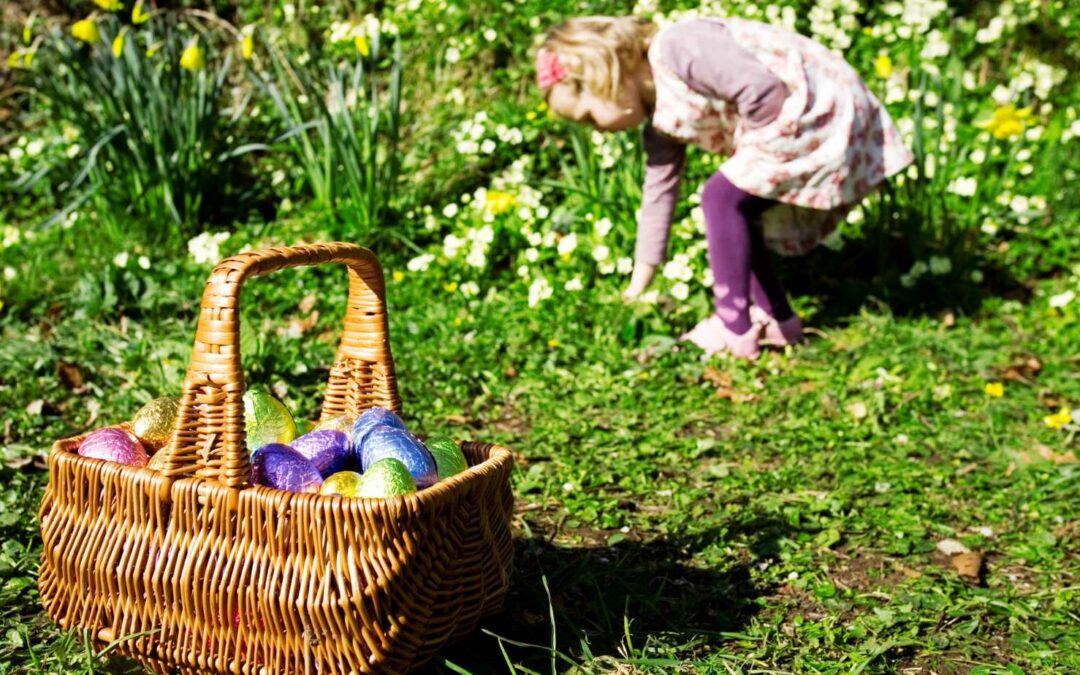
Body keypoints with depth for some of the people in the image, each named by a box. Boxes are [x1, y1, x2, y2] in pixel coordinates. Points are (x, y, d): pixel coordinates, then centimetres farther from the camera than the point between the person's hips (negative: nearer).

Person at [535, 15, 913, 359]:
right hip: (818, 126, 10)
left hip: (822, 109, -10)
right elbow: (658, 195, 17)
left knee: (722, 195, -13)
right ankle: (776, 320, 17)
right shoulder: (660, 121, 11)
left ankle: (734, 329, -6)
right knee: (732, 209, 11)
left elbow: (762, 88, -27)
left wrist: (756, 150, -10)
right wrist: (636, 291, 21)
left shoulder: (674, 48, -20)